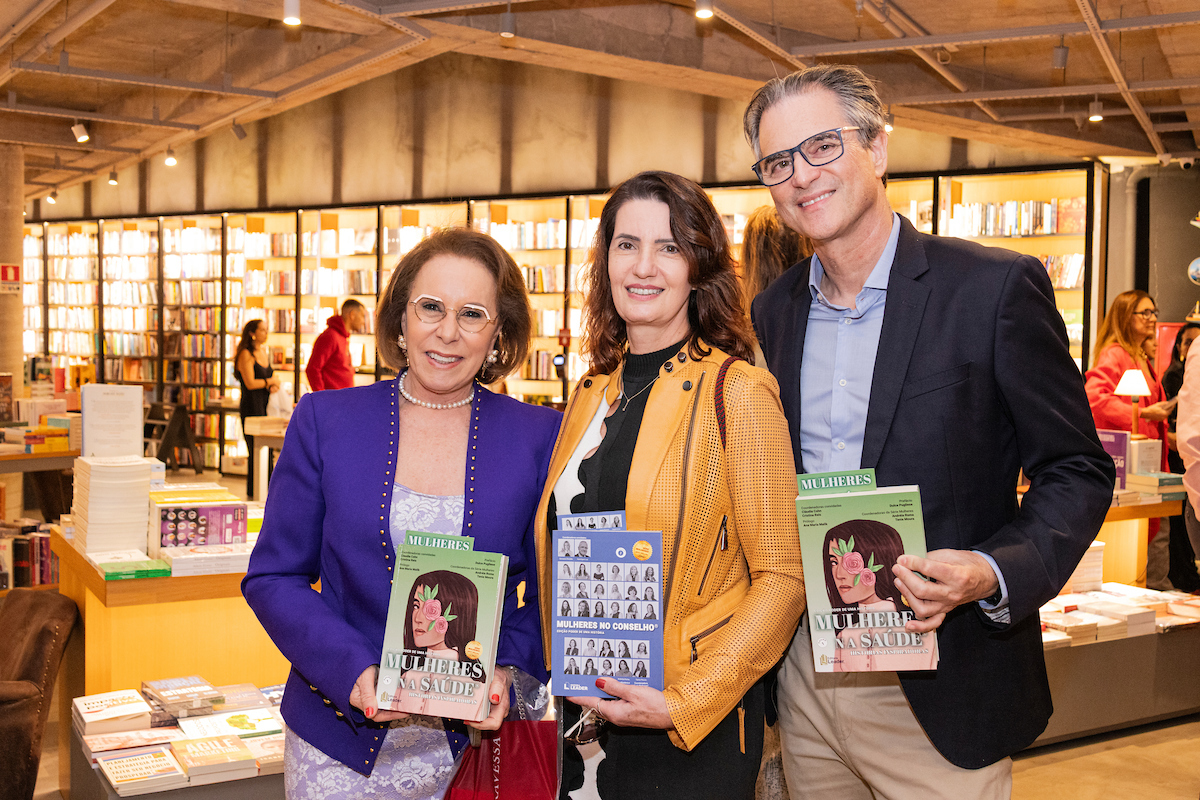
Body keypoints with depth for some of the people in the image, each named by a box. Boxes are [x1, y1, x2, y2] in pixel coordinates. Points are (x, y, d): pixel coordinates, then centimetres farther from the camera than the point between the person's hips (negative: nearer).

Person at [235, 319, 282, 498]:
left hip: (265, 407, 7)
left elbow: (274, 376, 19)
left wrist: (275, 385, -3)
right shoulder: (246, 355, -9)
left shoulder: (264, 353, 15)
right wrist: (269, 381, -1)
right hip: (251, 407, -7)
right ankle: (253, 494, 1)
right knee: (256, 452, -6)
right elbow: (250, 383, -16)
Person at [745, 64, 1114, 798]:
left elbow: (1077, 472, -7)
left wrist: (994, 574, -24)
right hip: (802, 676, 5)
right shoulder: (774, 311, 6)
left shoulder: (996, 287, -10)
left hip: (935, 693, -5)